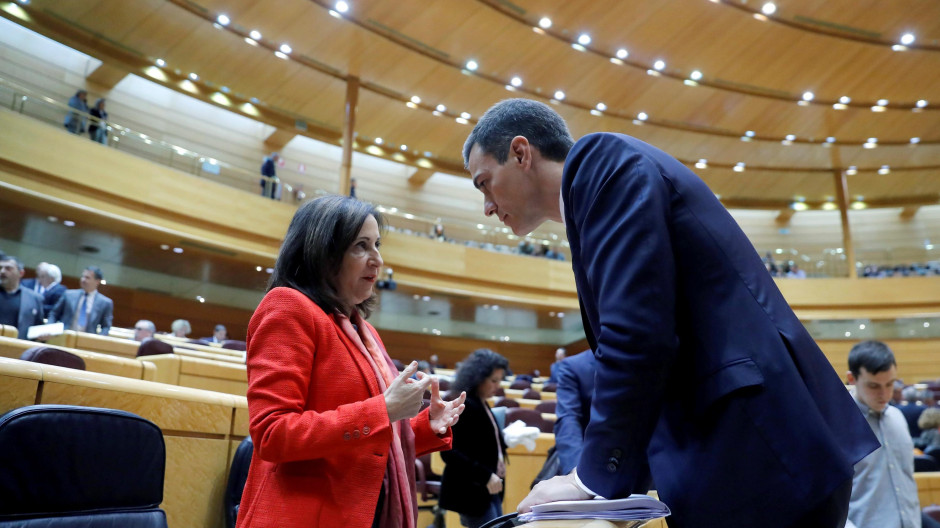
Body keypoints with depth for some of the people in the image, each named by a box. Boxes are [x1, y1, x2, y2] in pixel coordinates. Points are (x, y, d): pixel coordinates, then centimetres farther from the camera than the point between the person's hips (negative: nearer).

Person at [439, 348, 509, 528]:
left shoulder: (481, 404, 11)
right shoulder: (463, 407, -18)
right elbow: (449, 452, -23)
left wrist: (508, 439, 6)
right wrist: (486, 476, -25)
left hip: (489, 489, 9)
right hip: (470, 491, -9)